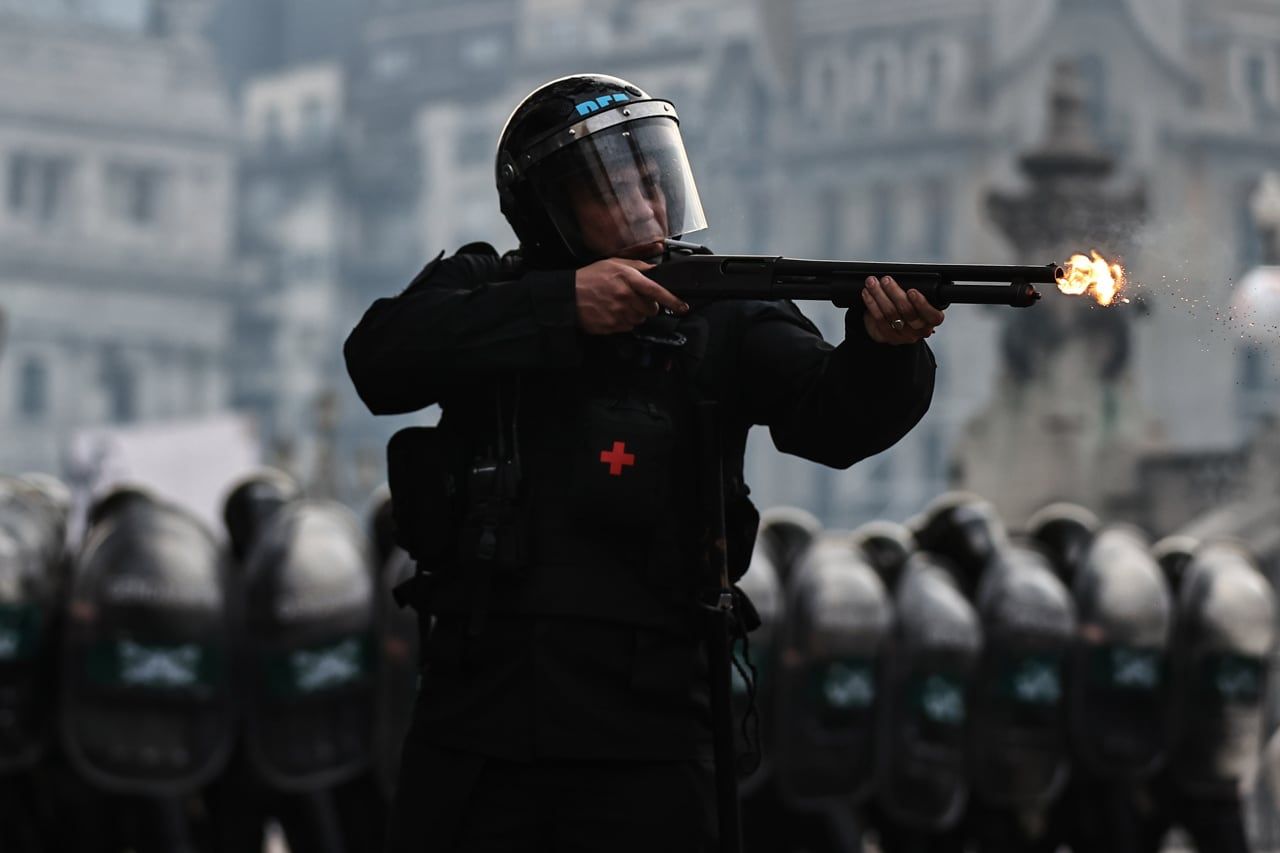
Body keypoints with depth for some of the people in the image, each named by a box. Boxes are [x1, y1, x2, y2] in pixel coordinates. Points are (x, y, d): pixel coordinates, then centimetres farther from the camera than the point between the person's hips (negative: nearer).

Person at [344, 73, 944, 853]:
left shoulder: (721, 316, 5)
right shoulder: (481, 291, 9)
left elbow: (834, 416, -11)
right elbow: (381, 357, -11)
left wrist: (884, 348, -34)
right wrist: (562, 308, -21)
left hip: (643, 735, -1)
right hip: (476, 723, 1)